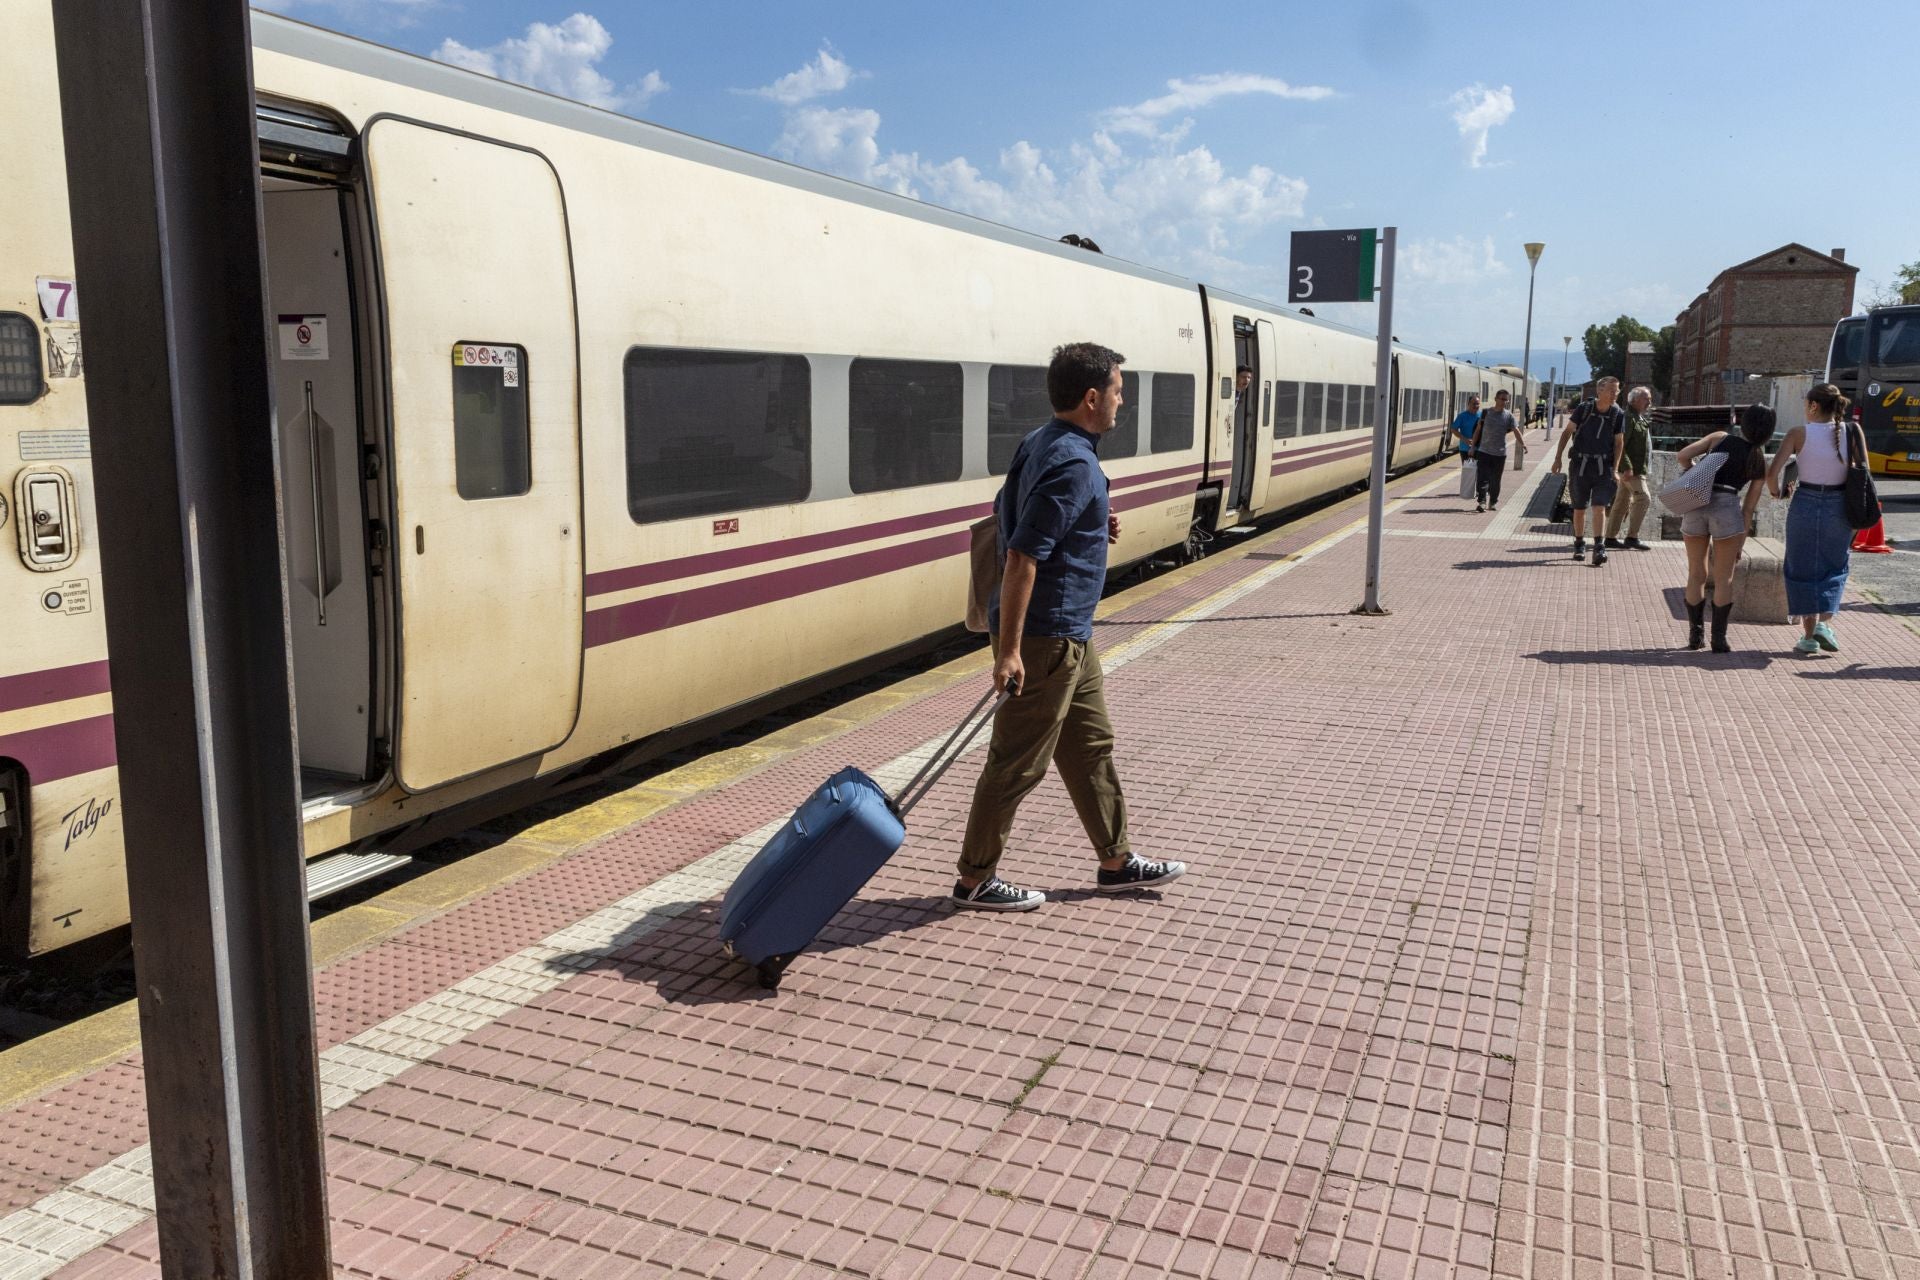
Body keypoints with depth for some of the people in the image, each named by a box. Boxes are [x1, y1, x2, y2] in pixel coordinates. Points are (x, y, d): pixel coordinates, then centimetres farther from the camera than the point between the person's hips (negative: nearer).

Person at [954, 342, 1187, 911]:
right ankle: (975, 879, 14)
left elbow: (1006, 511, 20)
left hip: (1069, 635, 10)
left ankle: (1116, 861, 30)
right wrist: (1009, 649, -25)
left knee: (1091, 746, 18)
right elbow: (1022, 557, -26)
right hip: (1047, 636, -10)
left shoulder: (1039, 442, 8)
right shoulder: (1074, 464, -21)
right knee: (1018, 762, 1)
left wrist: (1090, 530, 10)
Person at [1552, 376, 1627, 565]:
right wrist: (1558, 457, -2)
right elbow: (1567, 432, 2)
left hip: (1603, 466, 0)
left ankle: (1598, 547, -11)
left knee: (1600, 507, -11)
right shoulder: (1583, 408, -6)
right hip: (1581, 464, 0)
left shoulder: (1618, 414, -2)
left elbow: (1619, 443, 5)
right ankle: (1579, 544, 23)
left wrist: (1615, 469, 0)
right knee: (1579, 508, 8)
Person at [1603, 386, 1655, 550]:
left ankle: (1611, 537, 13)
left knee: (1623, 501, 10)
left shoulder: (1641, 418, 19)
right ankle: (1632, 537, -11)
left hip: (1638, 467, 10)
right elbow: (1620, 445, -20)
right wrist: (1627, 467, -25)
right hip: (1631, 468, -10)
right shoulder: (1628, 418, -13)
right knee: (1643, 498, -13)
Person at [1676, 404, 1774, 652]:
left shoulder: (1720, 437, 13)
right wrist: (1740, 543, 14)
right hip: (1727, 507, -1)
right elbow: (1749, 507, 10)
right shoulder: (1760, 462, 13)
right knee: (1723, 579, 9)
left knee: (1696, 574, 13)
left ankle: (1695, 634, 15)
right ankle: (1719, 638, 6)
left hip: (1695, 505, 1)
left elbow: (1683, 455, 2)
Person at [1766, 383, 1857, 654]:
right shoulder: (1853, 432, -3)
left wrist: (1775, 491, 5)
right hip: (1839, 508, 2)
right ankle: (1824, 622, 3)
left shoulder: (1799, 434, -9)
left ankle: (1809, 635, 12)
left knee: (1804, 569, 11)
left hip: (1805, 505, -1)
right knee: (1835, 567, 20)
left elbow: (1773, 472, -15)